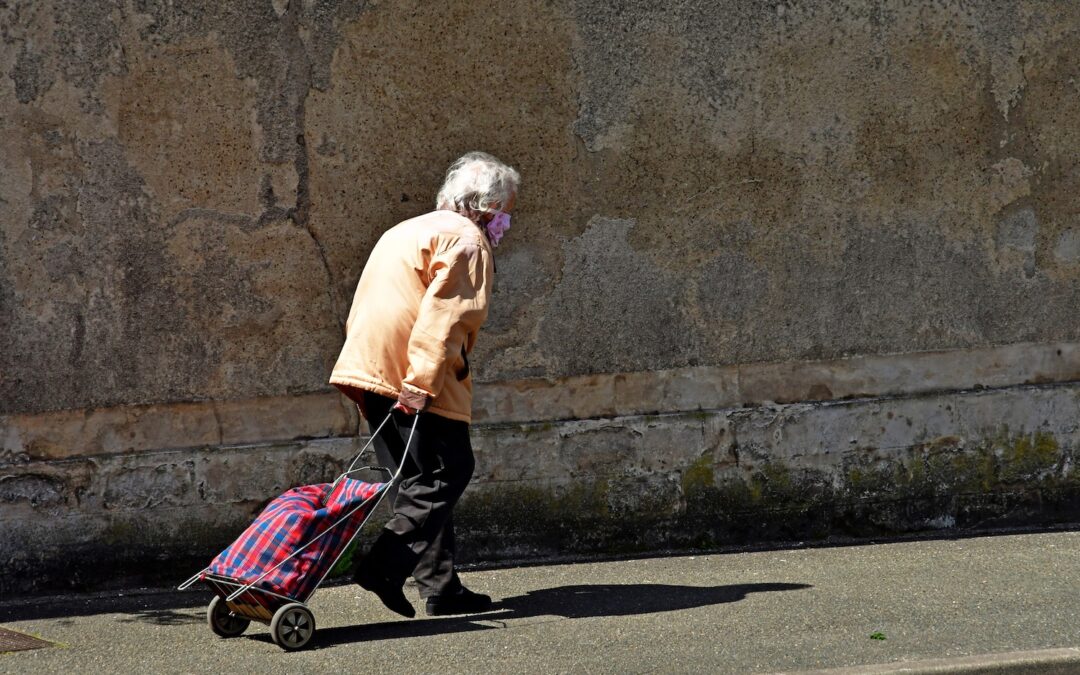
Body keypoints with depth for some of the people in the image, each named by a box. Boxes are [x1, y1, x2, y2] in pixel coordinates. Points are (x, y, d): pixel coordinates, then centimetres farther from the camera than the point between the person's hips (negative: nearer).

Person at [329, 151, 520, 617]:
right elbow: (444, 316, -16)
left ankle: (440, 587, 10)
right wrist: (422, 383, -23)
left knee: (422, 481, 11)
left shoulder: (406, 231, 26)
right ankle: (384, 567, -16)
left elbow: (363, 309, 24)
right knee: (448, 472, -6)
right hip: (410, 376, -9)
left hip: (368, 368, 9)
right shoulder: (466, 240, -3)